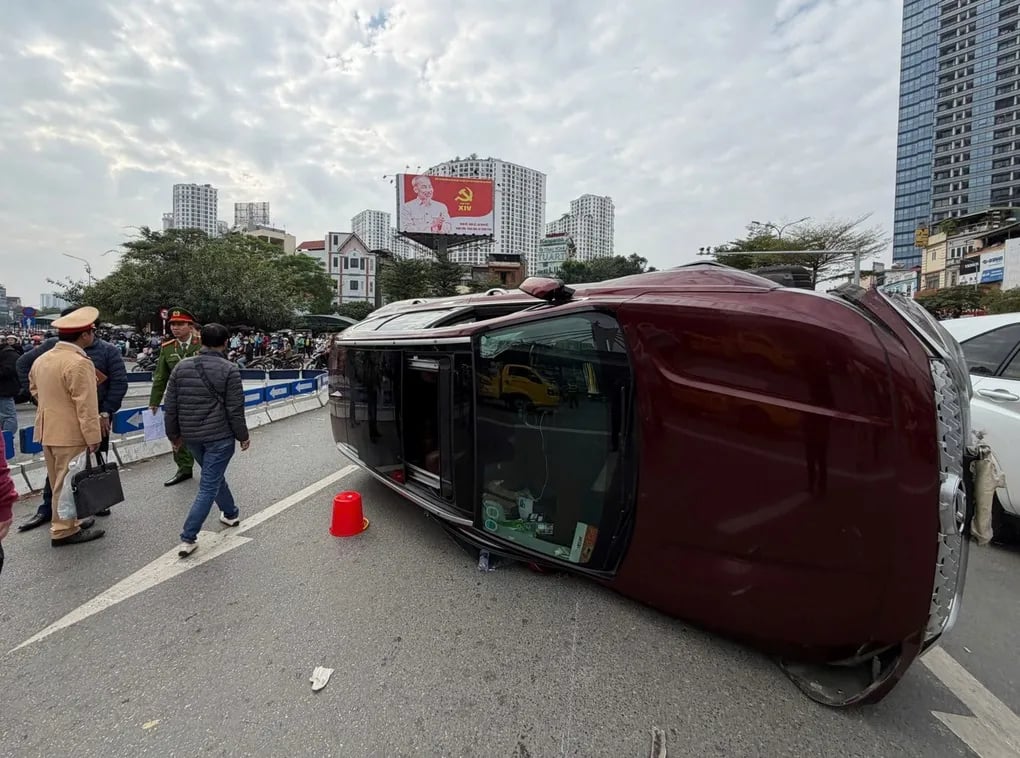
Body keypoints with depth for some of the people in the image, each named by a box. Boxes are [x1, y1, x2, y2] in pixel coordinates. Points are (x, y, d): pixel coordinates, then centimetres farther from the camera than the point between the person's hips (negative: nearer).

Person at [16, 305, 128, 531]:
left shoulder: (108, 350, -5)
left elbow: (120, 383, -8)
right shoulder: (53, 345, -1)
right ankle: (47, 509, 21)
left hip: (97, 417, -1)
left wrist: (106, 413, -12)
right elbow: (24, 362, 12)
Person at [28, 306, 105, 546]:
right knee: (69, 482, 1)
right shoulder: (79, 363, -21)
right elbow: (86, 406, -21)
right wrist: (93, 437, -17)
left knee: (58, 481, 18)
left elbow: (34, 389, 22)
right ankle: (64, 530, 9)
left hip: (47, 430, 9)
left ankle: (67, 520, 31)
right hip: (71, 434, -9)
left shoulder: (42, 359, 8)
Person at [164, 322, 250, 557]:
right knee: (209, 486, 1)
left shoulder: (180, 367, 3)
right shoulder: (229, 370, -12)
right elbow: (235, 410, -12)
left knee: (214, 475, 24)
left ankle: (231, 513, 40)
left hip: (192, 436, 6)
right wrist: (243, 436, -1)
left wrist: (174, 434, 17)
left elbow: (170, 407, 6)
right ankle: (188, 538, 1)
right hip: (220, 436, -6)